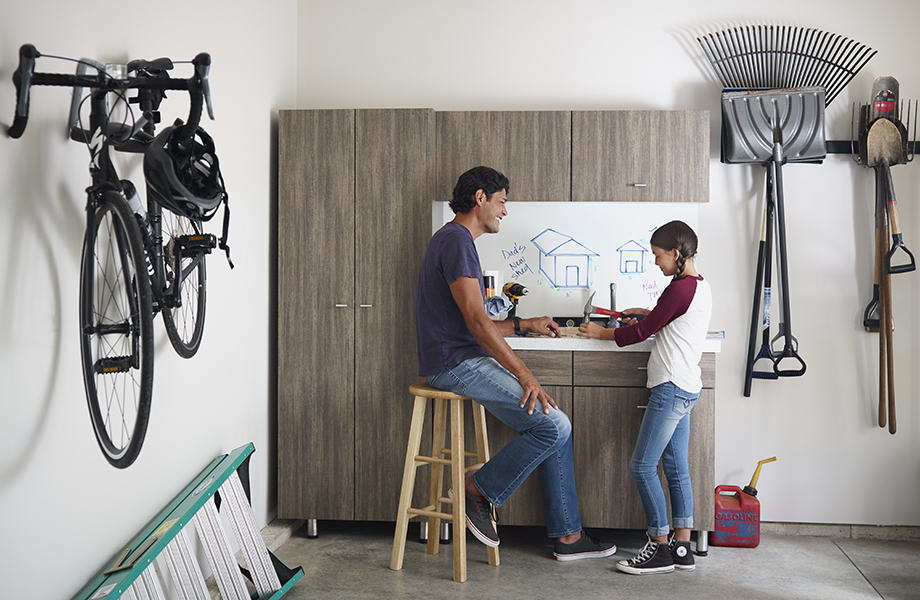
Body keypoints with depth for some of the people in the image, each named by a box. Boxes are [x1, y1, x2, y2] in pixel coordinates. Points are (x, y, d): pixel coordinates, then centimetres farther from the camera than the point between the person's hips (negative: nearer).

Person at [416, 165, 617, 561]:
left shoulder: (454, 239, 21)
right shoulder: (456, 239, -12)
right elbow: (475, 321, -21)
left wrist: (524, 324, 27)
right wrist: (524, 374, -21)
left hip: (469, 362, 11)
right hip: (457, 365, -11)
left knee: (554, 427, 6)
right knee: (555, 426, -15)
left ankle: (567, 536, 11)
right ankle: (477, 491, 0)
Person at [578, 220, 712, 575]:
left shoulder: (680, 289, -15)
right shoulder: (700, 286, 15)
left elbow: (643, 332, -10)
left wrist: (603, 333, 2)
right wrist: (647, 313, 19)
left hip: (671, 387, -10)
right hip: (686, 387, 10)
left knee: (642, 466, -6)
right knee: (676, 467, 11)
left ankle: (660, 547, 0)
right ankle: (682, 548, 14)